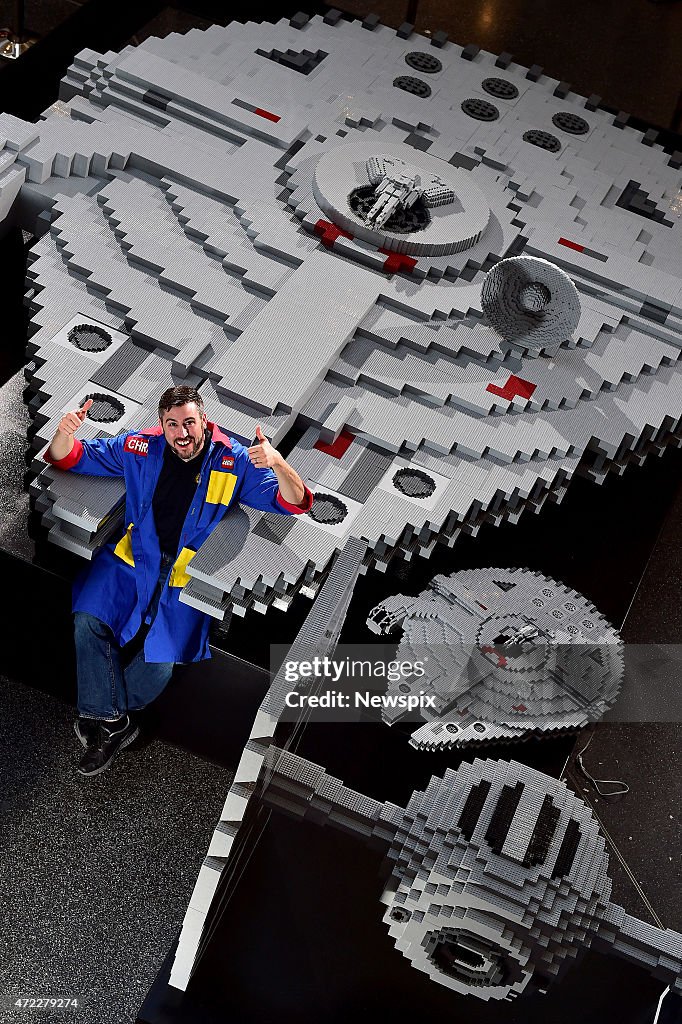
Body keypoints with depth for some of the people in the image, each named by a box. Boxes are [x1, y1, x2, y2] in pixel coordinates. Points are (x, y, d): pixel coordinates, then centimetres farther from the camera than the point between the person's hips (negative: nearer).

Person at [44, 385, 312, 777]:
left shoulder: (235, 461, -7)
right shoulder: (141, 447, -1)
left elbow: (293, 504, -13)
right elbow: (70, 459, 8)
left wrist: (278, 464, -34)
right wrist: (65, 433, -17)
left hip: (187, 574, -1)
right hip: (132, 556, 2)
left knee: (158, 666, -10)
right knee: (88, 619, -22)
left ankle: (101, 717, 20)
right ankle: (112, 724, -6)